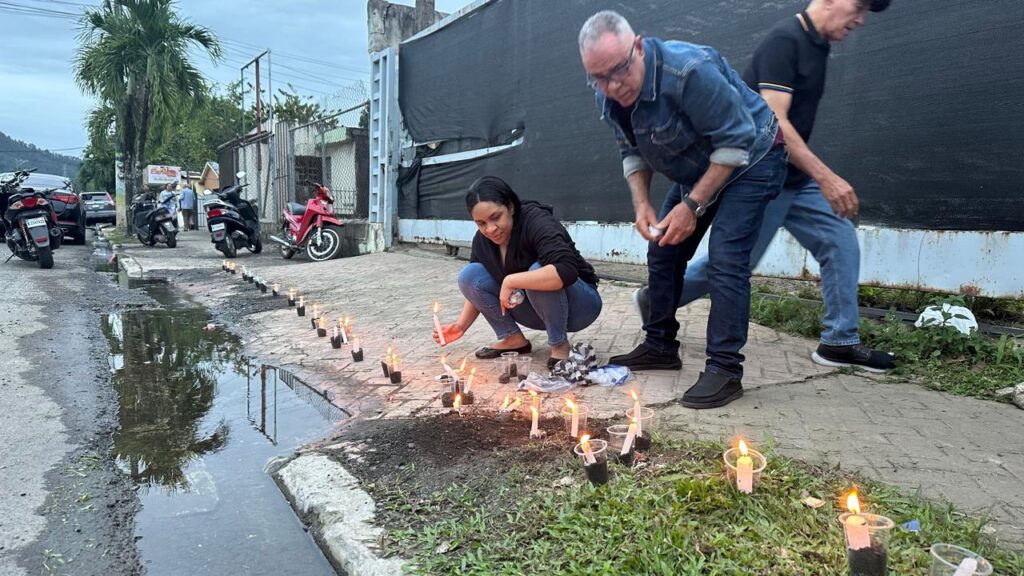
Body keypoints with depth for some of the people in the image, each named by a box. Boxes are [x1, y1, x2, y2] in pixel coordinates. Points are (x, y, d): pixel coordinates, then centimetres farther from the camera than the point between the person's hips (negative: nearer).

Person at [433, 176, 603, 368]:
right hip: (535, 308, 6)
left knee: (539, 272, -37)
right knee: (469, 274, -9)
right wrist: (460, 326, -7)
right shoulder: (482, 240, -7)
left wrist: (510, 281, -37)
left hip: (578, 304, -6)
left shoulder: (538, 222, -27)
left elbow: (566, 270, -43)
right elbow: (475, 285, 6)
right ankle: (512, 338, -1)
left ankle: (559, 344, -16)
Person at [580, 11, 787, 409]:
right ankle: (660, 346, 22)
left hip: (751, 157, -7)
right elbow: (632, 152, 4)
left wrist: (693, 206, -28)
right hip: (696, 169, 8)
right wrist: (641, 204, -11)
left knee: (726, 259, -19)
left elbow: (737, 141, -28)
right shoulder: (607, 97, -11)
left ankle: (725, 370, -12)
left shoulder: (688, 70, -34)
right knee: (663, 251, 8)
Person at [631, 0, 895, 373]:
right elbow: (773, 123, -27)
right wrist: (826, 177, -29)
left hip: (795, 178, 9)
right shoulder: (785, 41, -18)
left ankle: (840, 342, 9)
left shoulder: (816, 46, 12)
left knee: (841, 241, 2)